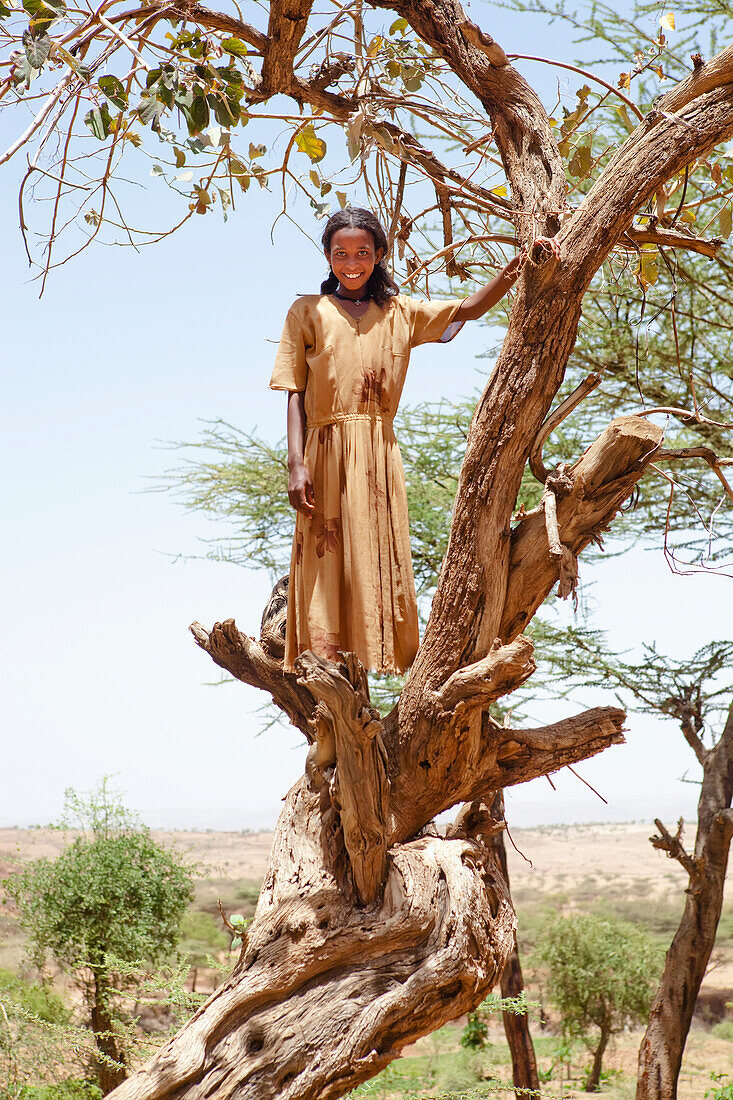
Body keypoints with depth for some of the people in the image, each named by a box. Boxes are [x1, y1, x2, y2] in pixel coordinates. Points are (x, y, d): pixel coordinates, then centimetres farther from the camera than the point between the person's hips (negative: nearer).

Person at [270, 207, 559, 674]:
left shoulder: (400, 312, 19)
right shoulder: (307, 312, 12)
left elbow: (470, 308, 11)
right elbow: (295, 395, 5)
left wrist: (519, 264, -4)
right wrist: (296, 465, -6)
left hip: (379, 456, 2)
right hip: (326, 453, -2)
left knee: (381, 562, -4)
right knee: (328, 565, -8)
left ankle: (385, 661, -4)